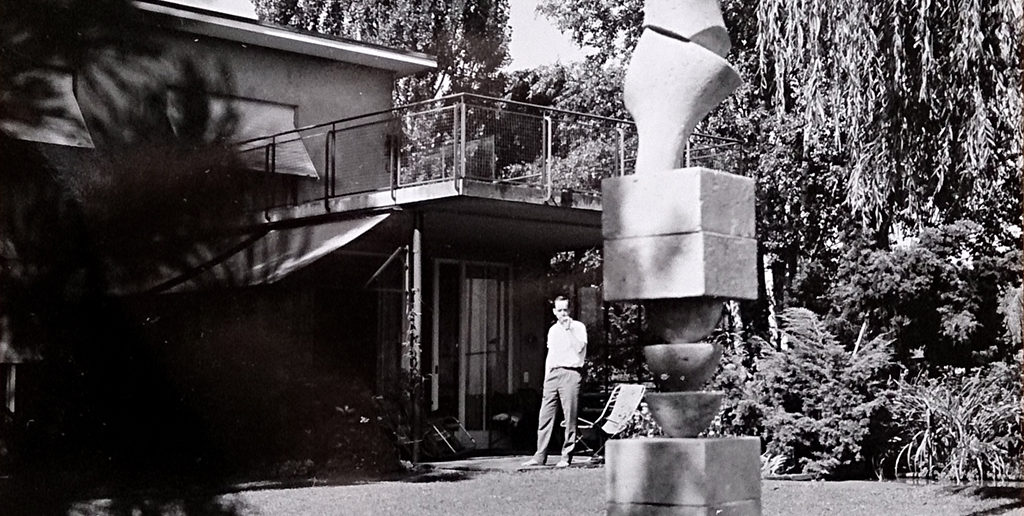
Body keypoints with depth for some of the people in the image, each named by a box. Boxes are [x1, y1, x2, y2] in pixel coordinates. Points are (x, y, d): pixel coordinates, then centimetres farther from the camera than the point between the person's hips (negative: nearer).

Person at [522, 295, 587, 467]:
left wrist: (569, 329, -16)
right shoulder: (553, 330, 19)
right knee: (545, 415, 2)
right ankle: (540, 456, 4)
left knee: (570, 416, -5)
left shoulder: (578, 327, 2)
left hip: (570, 373, -6)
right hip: (553, 374, 6)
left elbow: (579, 348, -15)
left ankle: (566, 456, 1)